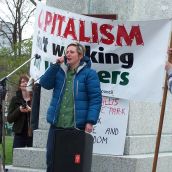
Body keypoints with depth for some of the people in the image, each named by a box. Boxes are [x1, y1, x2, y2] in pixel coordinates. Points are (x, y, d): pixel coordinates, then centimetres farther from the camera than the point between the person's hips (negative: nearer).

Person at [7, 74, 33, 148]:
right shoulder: (15, 99, 8)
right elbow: (9, 119, 4)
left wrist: (32, 111, -19)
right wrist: (19, 110, -11)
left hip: (33, 135, -1)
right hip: (20, 135, 1)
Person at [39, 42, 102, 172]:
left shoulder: (89, 73, -3)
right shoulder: (60, 71, 13)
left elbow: (95, 98, -9)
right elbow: (45, 83, 1)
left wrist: (90, 121, -18)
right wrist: (56, 65, -7)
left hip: (77, 126, -5)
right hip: (56, 125, 5)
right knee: (51, 159, 5)